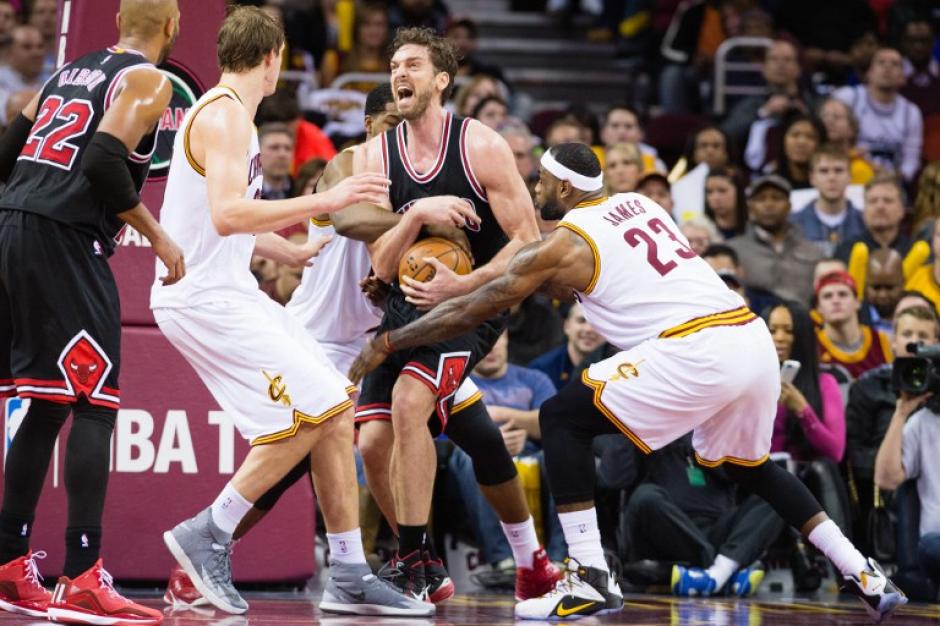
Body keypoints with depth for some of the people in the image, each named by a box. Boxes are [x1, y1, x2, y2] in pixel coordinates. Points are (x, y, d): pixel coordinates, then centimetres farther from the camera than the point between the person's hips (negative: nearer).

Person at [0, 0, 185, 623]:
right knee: (94, 402, -7)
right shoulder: (148, 81, -3)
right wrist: (158, 235, -10)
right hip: (64, 238, -8)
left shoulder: (71, 71, 21)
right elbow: (104, 160, -18)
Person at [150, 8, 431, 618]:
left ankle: (349, 577, 8)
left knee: (336, 407, 6)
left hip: (227, 292, 10)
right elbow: (228, 215, -28)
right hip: (204, 297, -10)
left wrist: (291, 251, 42)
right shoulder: (225, 114, -15)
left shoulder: (226, 112, 17)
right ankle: (208, 536, -6)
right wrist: (324, 201, -26)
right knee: (310, 413, -15)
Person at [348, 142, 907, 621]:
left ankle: (590, 578, -6)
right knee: (748, 464, 31)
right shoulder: (639, 204, 23)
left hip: (696, 351, -8)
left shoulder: (563, 245, 5)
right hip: (755, 338, 8)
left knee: (563, 419, 1)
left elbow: (471, 310, 10)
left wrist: (388, 342, 19)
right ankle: (865, 576, 28)